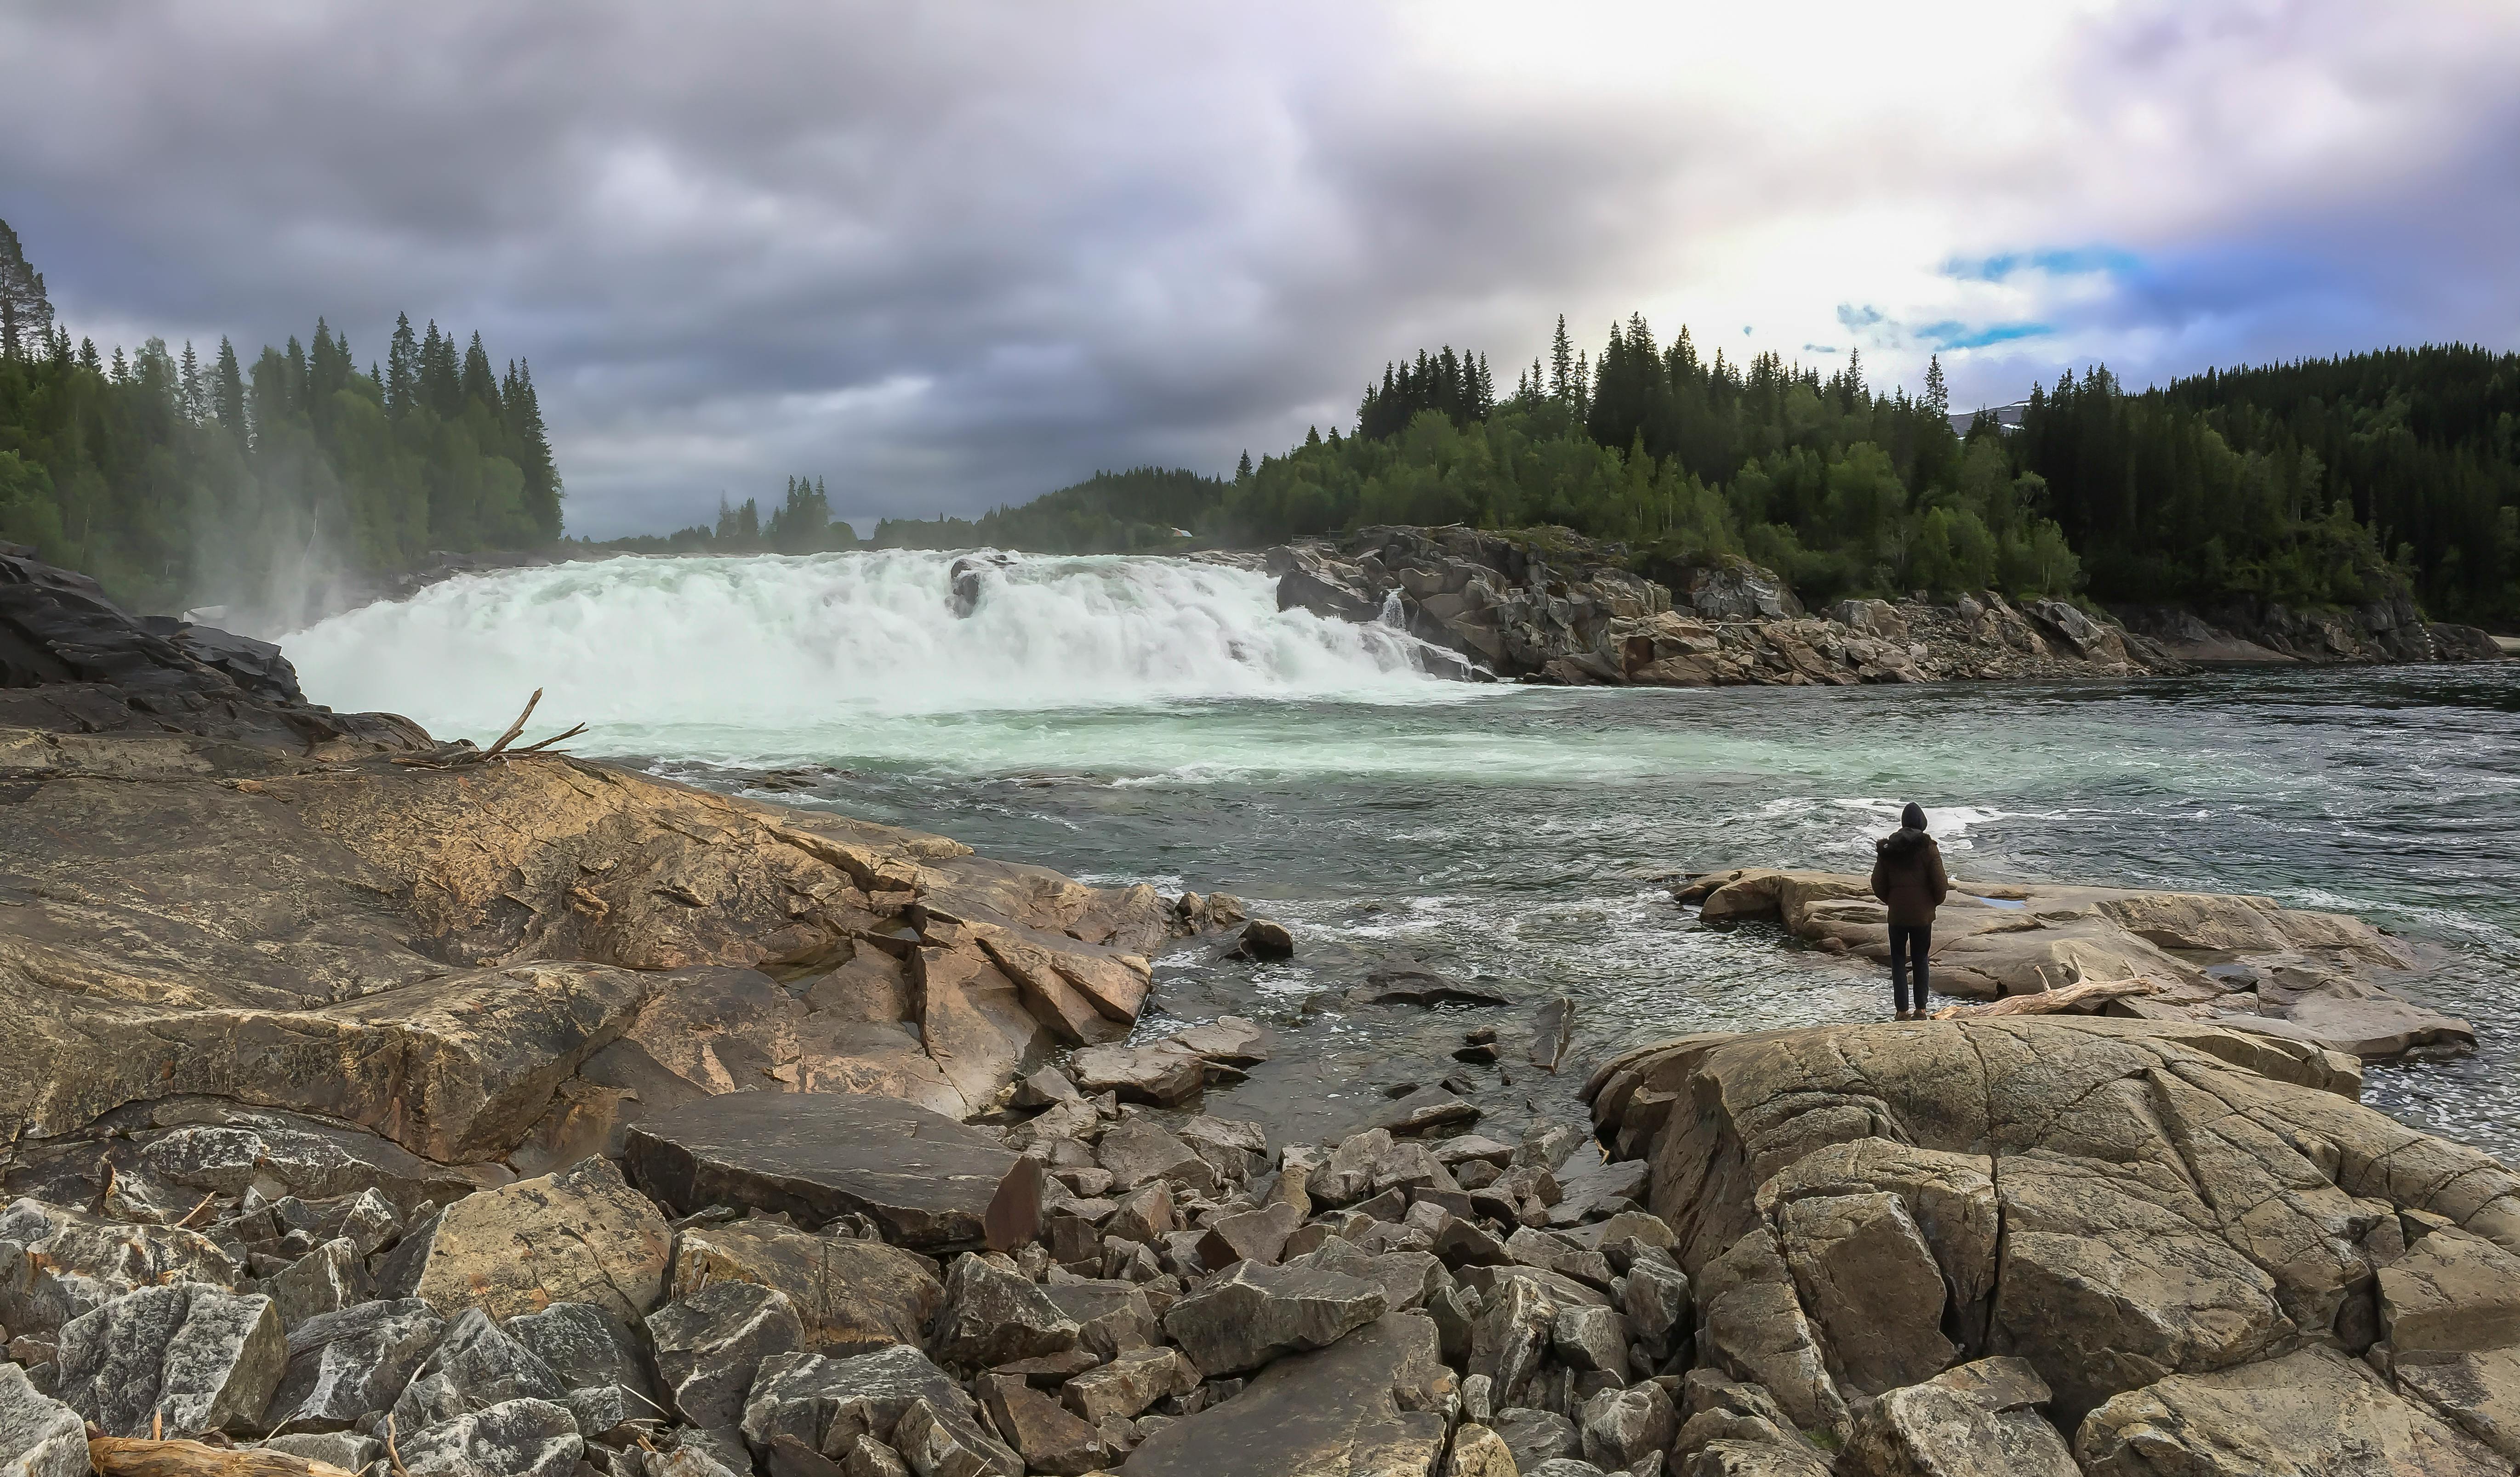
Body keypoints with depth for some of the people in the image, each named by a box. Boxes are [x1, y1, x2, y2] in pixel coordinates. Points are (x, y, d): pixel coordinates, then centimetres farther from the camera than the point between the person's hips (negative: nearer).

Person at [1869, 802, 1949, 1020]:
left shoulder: (1887, 847, -2)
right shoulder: (1928, 847, -9)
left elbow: (1877, 883, 0)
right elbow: (1940, 883, -10)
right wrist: (1935, 902, 10)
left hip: (1897, 914, 1)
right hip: (1923, 914, -1)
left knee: (1898, 961, 9)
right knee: (1920, 961, 11)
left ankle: (1903, 1011, 8)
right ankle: (1921, 1010, 14)